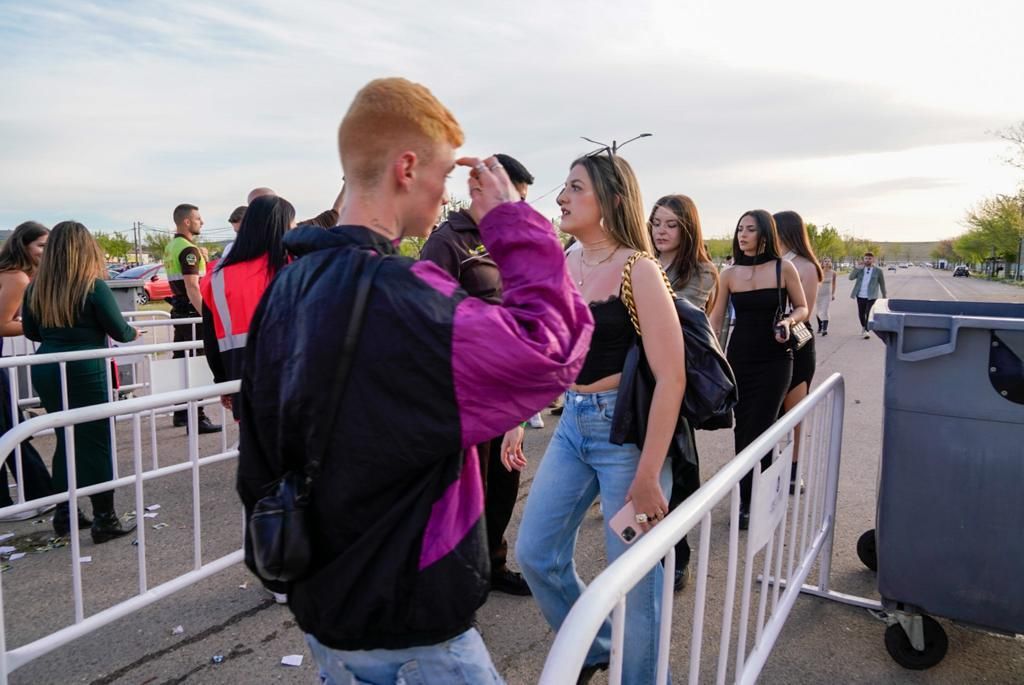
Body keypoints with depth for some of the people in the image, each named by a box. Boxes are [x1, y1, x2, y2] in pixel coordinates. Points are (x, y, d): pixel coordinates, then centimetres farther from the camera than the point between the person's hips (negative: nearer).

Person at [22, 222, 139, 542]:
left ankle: (64, 514, 25)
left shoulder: (35, 288, 3)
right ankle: (104, 519, 8)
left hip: (46, 370, 6)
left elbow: (31, 332, 14)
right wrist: (134, 332, 14)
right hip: (85, 372, -6)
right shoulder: (94, 287, -12)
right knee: (97, 443, 3)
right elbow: (120, 331, -7)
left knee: (66, 440, 17)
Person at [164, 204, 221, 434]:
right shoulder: (189, 249, -15)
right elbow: (192, 287, -23)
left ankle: (181, 412, 25)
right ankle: (196, 418, -7)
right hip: (191, 313, -10)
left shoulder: (171, 247, 15)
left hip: (179, 311, 10)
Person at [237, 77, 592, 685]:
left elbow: (262, 457, 7)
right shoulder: (400, 298, -28)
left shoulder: (290, 287, 0)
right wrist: (514, 222, -14)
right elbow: (552, 350, -25)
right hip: (408, 631, -8)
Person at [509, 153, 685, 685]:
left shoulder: (638, 270, -14)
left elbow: (671, 378, -18)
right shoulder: (563, 266, 5)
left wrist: (648, 475, -20)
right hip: (572, 425, 7)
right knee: (534, 553, 13)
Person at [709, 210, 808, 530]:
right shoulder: (729, 273, 2)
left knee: (759, 429, -5)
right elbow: (716, 317, 4)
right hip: (739, 357, 3)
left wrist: (788, 320, -17)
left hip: (775, 359, -3)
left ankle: (749, 502, 6)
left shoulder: (784, 268, -4)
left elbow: (802, 308, 5)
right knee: (743, 428, 7)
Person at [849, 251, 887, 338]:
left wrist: (884, 296, 10)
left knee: (869, 314, -12)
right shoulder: (860, 269, 6)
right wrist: (857, 268, -16)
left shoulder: (878, 271, 1)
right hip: (860, 296, 3)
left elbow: (882, 284, 7)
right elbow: (851, 277, -7)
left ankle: (866, 331, -9)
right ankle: (863, 327, 38)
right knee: (861, 314, 14)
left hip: (871, 297, -3)